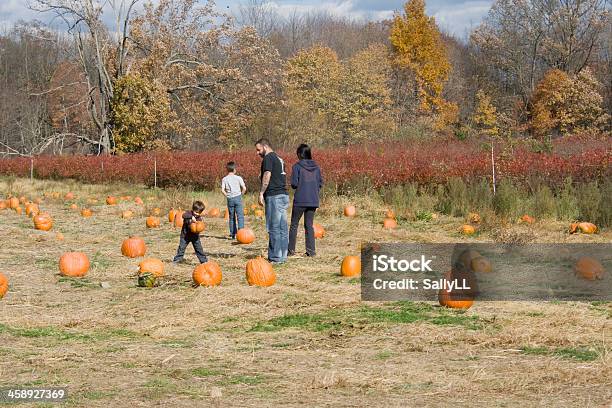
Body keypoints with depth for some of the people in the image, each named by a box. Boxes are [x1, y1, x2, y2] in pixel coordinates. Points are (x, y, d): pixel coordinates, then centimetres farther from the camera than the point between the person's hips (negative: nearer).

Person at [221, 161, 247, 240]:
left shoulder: (224, 179, 2)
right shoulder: (238, 178, -2)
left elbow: (222, 190, -8)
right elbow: (244, 188, -6)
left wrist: (227, 196, 7)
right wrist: (241, 195, 9)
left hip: (230, 199, 2)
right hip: (238, 198, -2)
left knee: (231, 217, 10)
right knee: (240, 216, -1)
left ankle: (232, 234, 11)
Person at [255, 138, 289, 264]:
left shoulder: (268, 158, -7)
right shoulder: (279, 159, 21)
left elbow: (267, 175, -16)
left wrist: (261, 193, -15)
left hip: (274, 197, -9)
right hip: (284, 195, 9)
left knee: (274, 228, -7)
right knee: (282, 228, 9)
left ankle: (275, 257, -7)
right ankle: (282, 256, 12)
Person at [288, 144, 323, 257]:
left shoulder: (297, 166, -8)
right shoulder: (316, 167, 5)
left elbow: (294, 184, -11)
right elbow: (320, 183, 7)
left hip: (300, 200, -4)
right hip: (313, 201, 4)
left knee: (294, 225, 8)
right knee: (309, 225, 10)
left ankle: (291, 250, 9)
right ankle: (311, 251, 4)